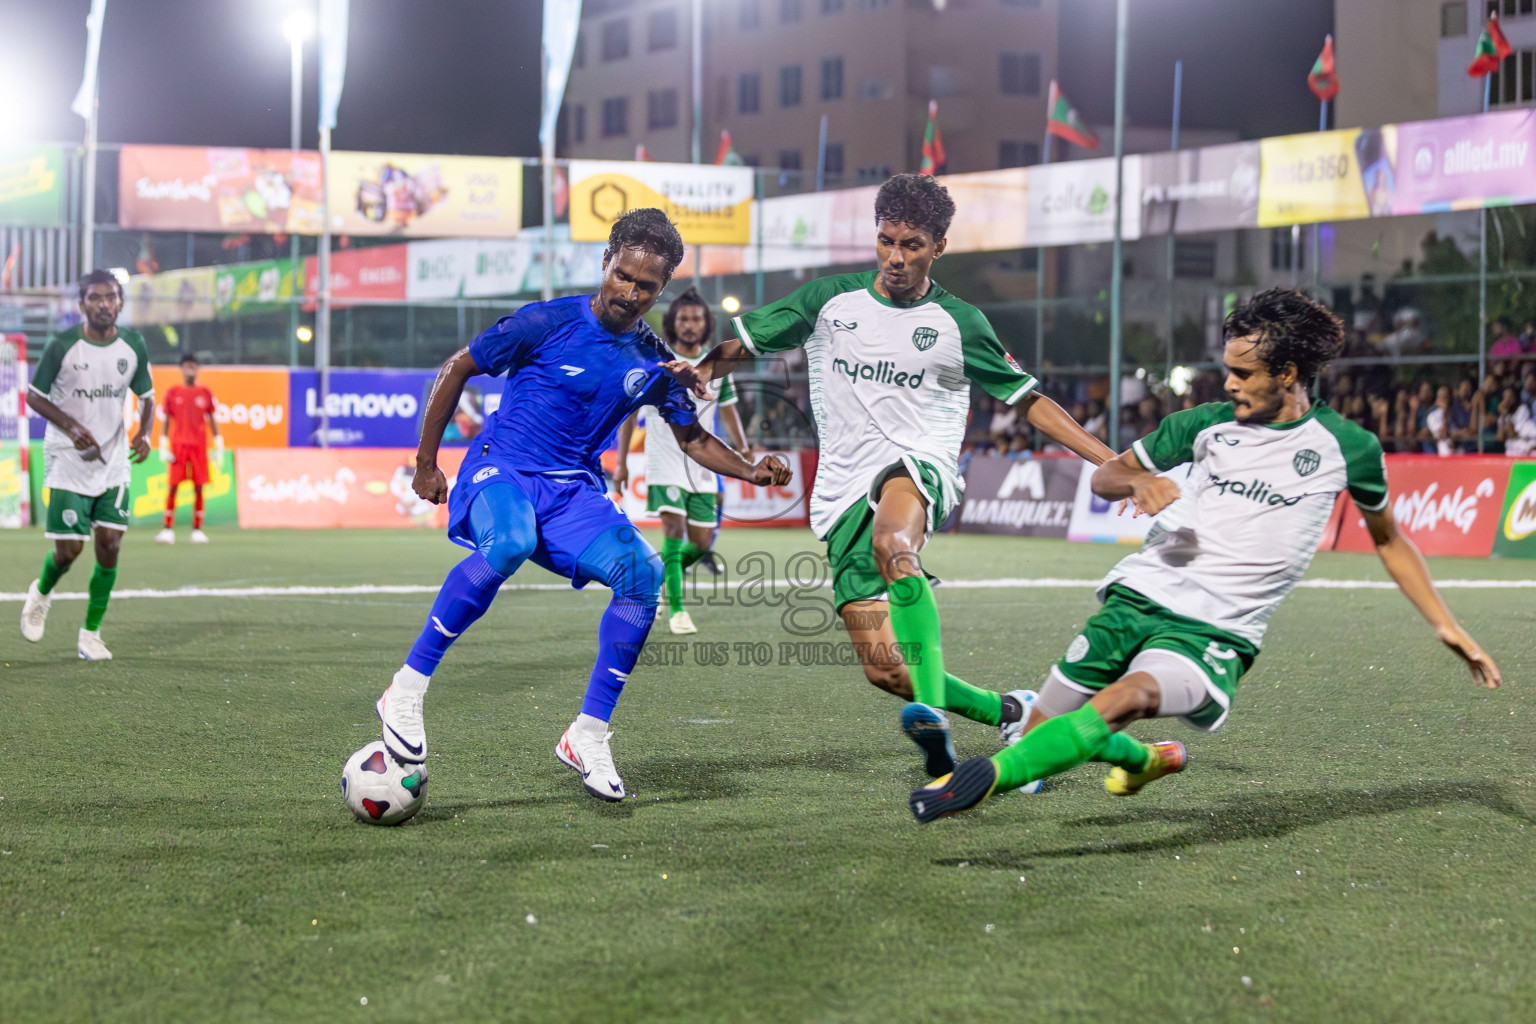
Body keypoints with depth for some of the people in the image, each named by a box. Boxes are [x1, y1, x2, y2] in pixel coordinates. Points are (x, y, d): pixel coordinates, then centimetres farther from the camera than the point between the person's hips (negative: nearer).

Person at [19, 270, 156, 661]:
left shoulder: (133, 346, -1)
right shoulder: (61, 345, -11)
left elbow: (146, 396, 11)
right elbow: (34, 395, -3)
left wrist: (144, 433, -8)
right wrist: (72, 426, -18)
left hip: (114, 462, 3)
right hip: (68, 460, -3)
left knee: (110, 546, -5)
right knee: (69, 550, -5)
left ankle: (91, 634, 8)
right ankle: (41, 594, 31)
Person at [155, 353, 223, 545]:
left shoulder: (205, 393, 8)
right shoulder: (173, 392, 6)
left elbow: (211, 421, 11)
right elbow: (167, 420, 8)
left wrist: (219, 446, 7)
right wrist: (163, 447, 1)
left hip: (199, 446, 1)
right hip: (177, 445, -1)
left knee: (198, 489, -1)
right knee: (172, 488, -4)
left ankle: (197, 530, 4)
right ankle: (167, 530, -2)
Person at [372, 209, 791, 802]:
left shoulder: (652, 362, 6)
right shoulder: (548, 323, -8)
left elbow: (692, 438, 19)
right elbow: (456, 370, 1)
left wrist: (751, 472, 0)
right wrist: (426, 461, 3)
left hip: (574, 489, 5)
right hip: (501, 468, -5)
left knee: (642, 573, -21)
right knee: (509, 544, -39)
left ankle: (588, 736, -9)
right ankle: (406, 692, -29)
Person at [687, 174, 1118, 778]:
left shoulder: (959, 325, 6)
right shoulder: (829, 301, 10)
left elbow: (1030, 401, 11)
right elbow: (742, 345, 16)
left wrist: (1111, 462, 2)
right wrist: (696, 371, -6)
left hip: (919, 469, -3)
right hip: (844, 494, 3)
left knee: (892, 545, -42)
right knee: (883, 669, -6)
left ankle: (932, 710, -52)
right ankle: (1008, 711, 15)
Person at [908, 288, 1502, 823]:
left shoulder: (1347, 448, 5)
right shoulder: (1209, 424, 10)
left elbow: (1387, 539, 22)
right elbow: (1104, 476, 20)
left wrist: (1447, 626, 18)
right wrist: (1140, 481, -4)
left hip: (1216, 636, -4)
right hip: (1139, 597, 4)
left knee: (1125, 698, -35)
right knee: (1040, 732, 1)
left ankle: (987, 777, -41)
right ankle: (1145, 758, 30)